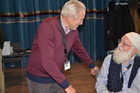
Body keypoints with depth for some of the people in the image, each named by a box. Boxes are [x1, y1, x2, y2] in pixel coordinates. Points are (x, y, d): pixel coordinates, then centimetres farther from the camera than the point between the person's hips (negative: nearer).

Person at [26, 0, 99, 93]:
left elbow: (79, 50, 16)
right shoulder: (48, 26, -25)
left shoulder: (73, 30, -3)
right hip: (39, 78, -6)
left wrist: (93, 66, 26)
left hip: (57, 76, 6)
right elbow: (47, 61, -32)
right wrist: (66, 85, -30)